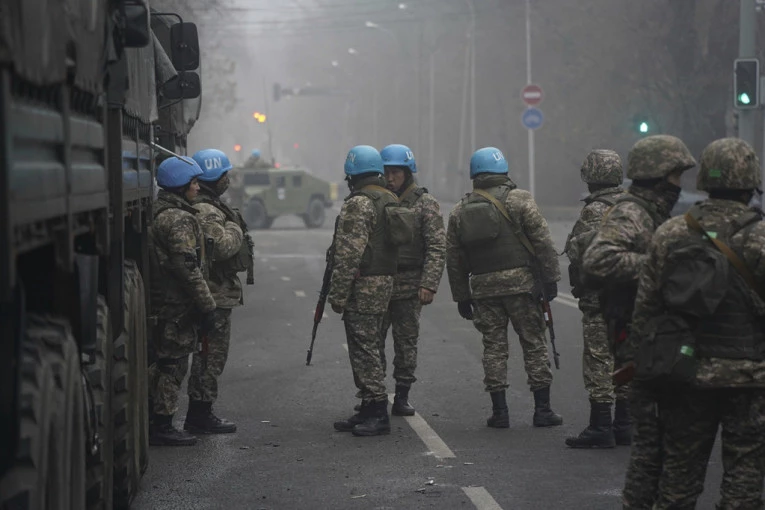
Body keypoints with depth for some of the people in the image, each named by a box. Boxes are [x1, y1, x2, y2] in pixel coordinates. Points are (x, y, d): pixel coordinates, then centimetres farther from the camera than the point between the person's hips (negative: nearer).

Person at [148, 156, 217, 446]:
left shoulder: (158, 213, 15)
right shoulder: (179, 219, -17)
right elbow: (187, 267, -21)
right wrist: (206, 305, -16)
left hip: (160, 302, 10)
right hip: (177, 306, -10)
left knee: (162, 364, 16)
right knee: (172, 365, -3)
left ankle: (153, 423, 21)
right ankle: (162, 426, 1)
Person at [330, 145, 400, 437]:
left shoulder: (359, 203, -16)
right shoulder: (391, 201, 14)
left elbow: (350, 253, -21)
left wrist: (337, 293, -18)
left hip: (363, 285, -10)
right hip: (385, 282, 10)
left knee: (364, 349, -6)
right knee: (368, 347, 15)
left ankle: (377, 414, -7)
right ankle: (369, 411, 19)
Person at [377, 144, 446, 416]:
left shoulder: (426, 204, -1)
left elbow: (437, 248, -6)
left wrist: (429, 284, -15)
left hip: (409, 287, -2)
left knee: (406, 342, 4)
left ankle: (402, 398, 12)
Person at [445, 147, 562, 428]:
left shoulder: (460, 211, 11)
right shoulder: (519, 199, -3)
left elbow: (454, 258, 13)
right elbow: (542, 240, -8)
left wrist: (461, 296, 18)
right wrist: (550, 278, -4)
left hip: (483, 288, 3)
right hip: (520, 283, -3)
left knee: (494, 347, 8)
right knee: (534, 344, 3)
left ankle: (499, 411, 5)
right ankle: (542, 409, 2)